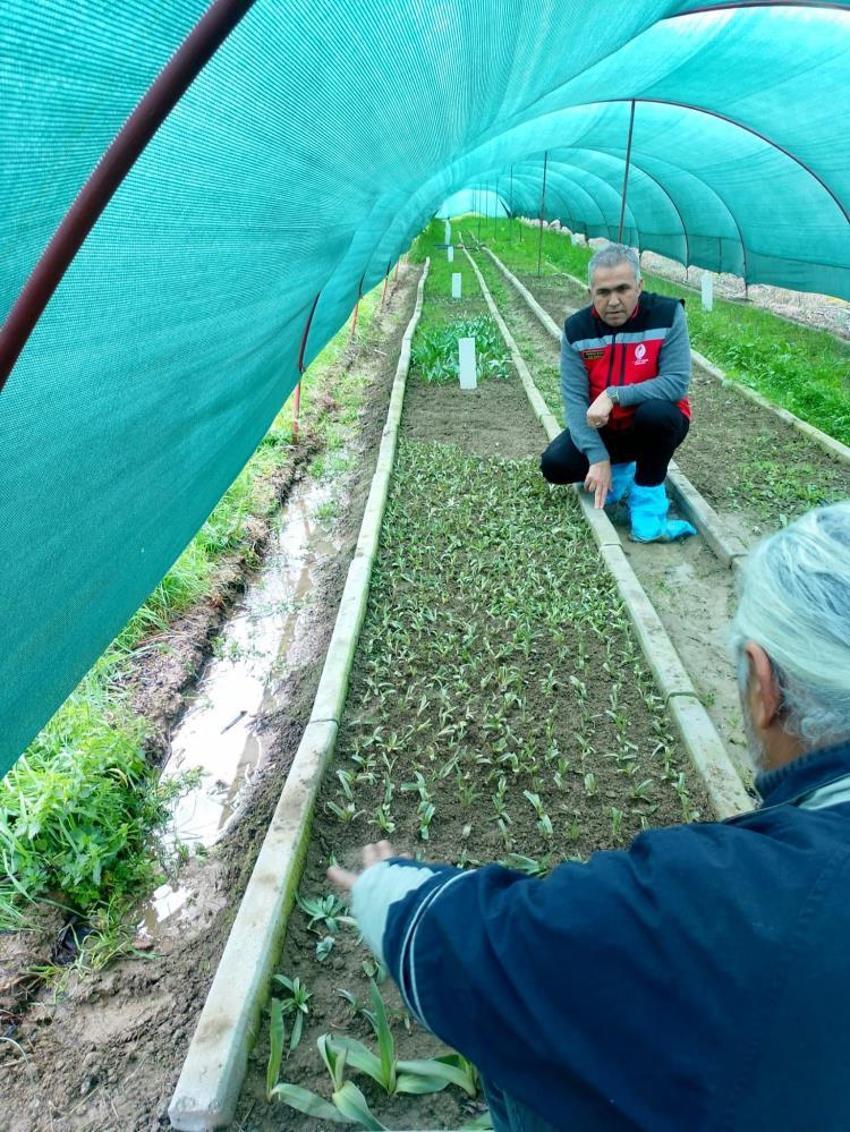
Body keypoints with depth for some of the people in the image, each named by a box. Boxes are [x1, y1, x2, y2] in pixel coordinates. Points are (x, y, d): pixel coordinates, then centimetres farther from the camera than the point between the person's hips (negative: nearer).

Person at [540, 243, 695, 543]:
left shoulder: (667, 314, -18)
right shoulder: (576, 328, -12)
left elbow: (676, 382, -26)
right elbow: (574, 398, -19)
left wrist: (613, 396, -35)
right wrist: (598, 457, -30)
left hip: (654, 426, -2)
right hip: (603, 429, 3)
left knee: (656, 413, -37)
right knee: (554, 465, -19)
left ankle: (647, 505, -15)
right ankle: (621, 473, 11)